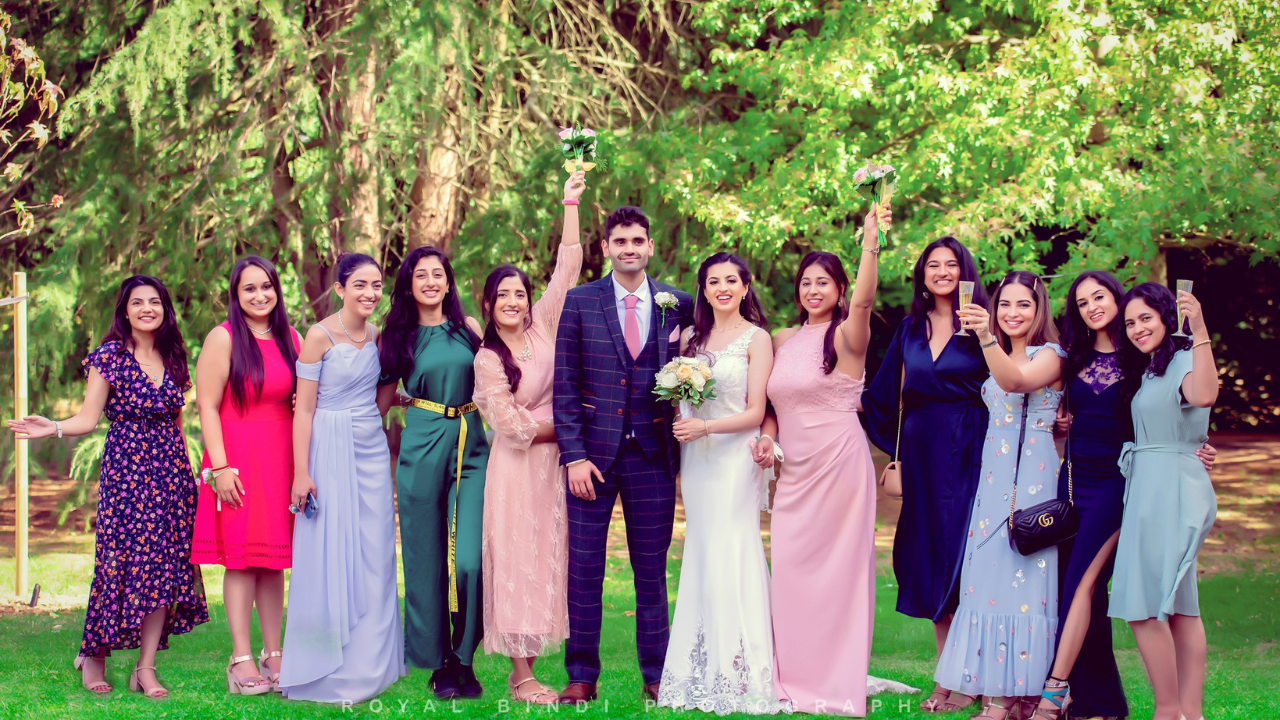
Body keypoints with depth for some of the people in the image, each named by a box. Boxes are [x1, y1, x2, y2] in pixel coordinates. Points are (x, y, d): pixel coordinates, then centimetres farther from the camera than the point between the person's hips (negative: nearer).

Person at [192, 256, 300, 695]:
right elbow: (207, 406, -8)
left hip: (281, 460, 5)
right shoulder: (224, 338, -3)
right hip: (238, 461, -5)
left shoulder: (291, 339, 13)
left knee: (275, 558, 6)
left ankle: (274, 655, 11)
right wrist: (220, 467, -15)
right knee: (241, 557, -4)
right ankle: (241, 659, -2)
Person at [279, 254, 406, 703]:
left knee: (374, 557, 6)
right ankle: (326, 670, 8)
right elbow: (304, 409, -10)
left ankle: (366, 664, 15)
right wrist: (301, 473, -14)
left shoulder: (379, 336, 8)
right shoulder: (320, 336, -9)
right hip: (330, 451, -6)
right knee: (331, 556, -1)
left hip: (372, 451, 6)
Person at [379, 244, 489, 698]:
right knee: (427, 558, 3)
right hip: (421, 450, 0)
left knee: (470, 559, -11)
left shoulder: (469, 329, 7)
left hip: (471, 447, 0)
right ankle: (439, 665, 15)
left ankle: (464, 660, 6)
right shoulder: (399, 337, 6)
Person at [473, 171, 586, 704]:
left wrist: (571, 205, -2)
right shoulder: (487, 361, -7)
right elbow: (513, 425, -12)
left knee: (546, 558, 6)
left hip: (553, 463, 5)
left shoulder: (543, 328, 4)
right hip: (516, 469, -5)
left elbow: (568, 269, 2)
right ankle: (520, 676, 0)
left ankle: (528, 665, 12)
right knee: (516, 560, -3)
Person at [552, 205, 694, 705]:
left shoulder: (679, 305, 5)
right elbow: (565, 386, 0)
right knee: (584, 569, 3)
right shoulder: (579, 302, 2)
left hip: (653, 456, 1)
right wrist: (574, 454, -7)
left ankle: (656, 676, 17)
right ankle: (582, 675, 13)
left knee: (652, 571, 8)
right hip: (593, 454, -1)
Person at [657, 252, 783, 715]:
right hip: (695, 460, 5)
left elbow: (755, 413, -7)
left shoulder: (756, 339, -3)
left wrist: (705, 427, -20)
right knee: (701, 559, 5)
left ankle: (740, 677, -2)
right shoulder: (692, 338, 13)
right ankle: (703, 676, 9)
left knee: (731, 557, -8)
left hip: (735, 456, -5)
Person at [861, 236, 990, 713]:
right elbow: (890, 396, 17)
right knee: (929, 557, 5)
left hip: (969, 454, -5)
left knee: (964, 557, -6)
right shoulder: (911, 328, 13)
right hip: (922, 454, 5)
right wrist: (897, 455, 15)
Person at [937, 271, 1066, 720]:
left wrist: (986, 338, -40)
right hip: (993, 474, 7)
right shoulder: (997, 358, 18)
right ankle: (984, 682, 9)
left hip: (1032, 474, -7)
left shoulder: (1050, 356, -5)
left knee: (1019, 572, -8)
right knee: (988, 572, 5)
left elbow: (1016, 381, -27)